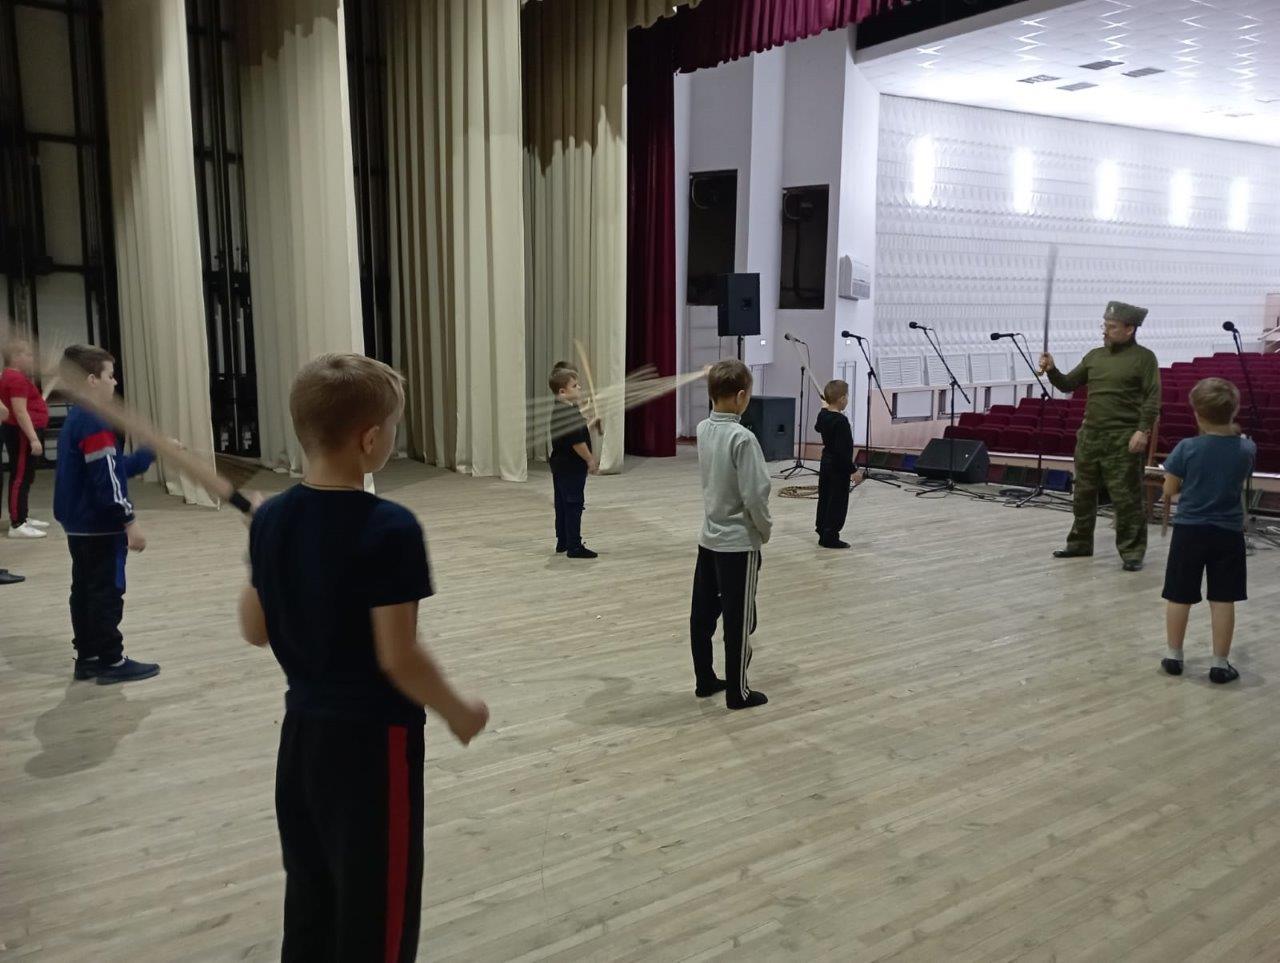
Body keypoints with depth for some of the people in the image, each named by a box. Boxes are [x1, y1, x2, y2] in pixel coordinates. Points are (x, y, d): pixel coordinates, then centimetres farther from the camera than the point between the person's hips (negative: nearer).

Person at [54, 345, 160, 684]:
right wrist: (130, 522, -19)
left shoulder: (75, 420, 14)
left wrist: (153, 452, 20)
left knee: (85, 591, 14)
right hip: (100, 528, -10)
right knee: (107, 593, -3)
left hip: (79, 526, 10)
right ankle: (111, 662, 3)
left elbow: (116, 467, 17)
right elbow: (107, 480, -23)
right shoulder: (95, 424, -19)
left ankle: (87, 657, 22)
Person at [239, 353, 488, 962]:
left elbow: (253, 630, 8)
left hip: (302, 729, 7)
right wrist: (458, 713, -5)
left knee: (310, 899, 23)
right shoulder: (389, 528, -22)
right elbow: (397, 657, -21)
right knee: (375, 912, 9)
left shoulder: (270, 519, -1)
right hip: (372, 738, -7)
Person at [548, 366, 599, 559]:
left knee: (562, 505, 15)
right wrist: (590, 460, -14)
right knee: (574, 505, -6)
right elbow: (576, 442, -25)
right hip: (572, 467, -10)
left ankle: (562, 543, 24)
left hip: (560, 465, 11)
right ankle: (574, 547, -3)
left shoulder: (558, 410, 12)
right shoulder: (569, 412, -21)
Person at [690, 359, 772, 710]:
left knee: (703, 614, 14)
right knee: (739, 620, 5)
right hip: (739, 542, -7)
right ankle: (738, 691, 15)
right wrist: (766, 528, -3)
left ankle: (705, 680, 28)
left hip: (709, 538, 7)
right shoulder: (742, 438, -22)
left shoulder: (703, 429, -1)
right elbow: (755, 494, -21)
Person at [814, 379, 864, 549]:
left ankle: (823, 532, 24)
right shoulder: (841, 421, -24)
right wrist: (852, 471, -21)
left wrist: (825, 407, 33)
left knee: (824, 498, 15)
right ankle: (830, 537, 0)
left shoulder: (823, 414, 2)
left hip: (825, 463, 9)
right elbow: (843, 450, -26)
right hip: (839, 468, -9)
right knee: (838, 502, -2)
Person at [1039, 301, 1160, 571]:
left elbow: (1153, 398, -8)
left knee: (1126, 498, -4)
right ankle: (1080, 543, 26)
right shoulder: (1095, 356, 13)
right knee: (1083, 493, 13)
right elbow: (1068, 385, 15)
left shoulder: (1144, 358, -3)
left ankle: (1132, 552, 5)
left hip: (1123, 439, -6)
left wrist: (1143, 430, -18)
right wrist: (1051, 370, -3)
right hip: (1090, 434, 6)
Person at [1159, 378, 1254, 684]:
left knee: (1180, 596, 10)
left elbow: (1169, 490, -6)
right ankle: (1220, 664, 12)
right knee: (1223, 600, 6)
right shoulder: (1247, 449, -5)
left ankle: (1174, 656, 20)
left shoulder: (1186, 448, -13)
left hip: (1189, 530, -1)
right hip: (1228, 533, 2)